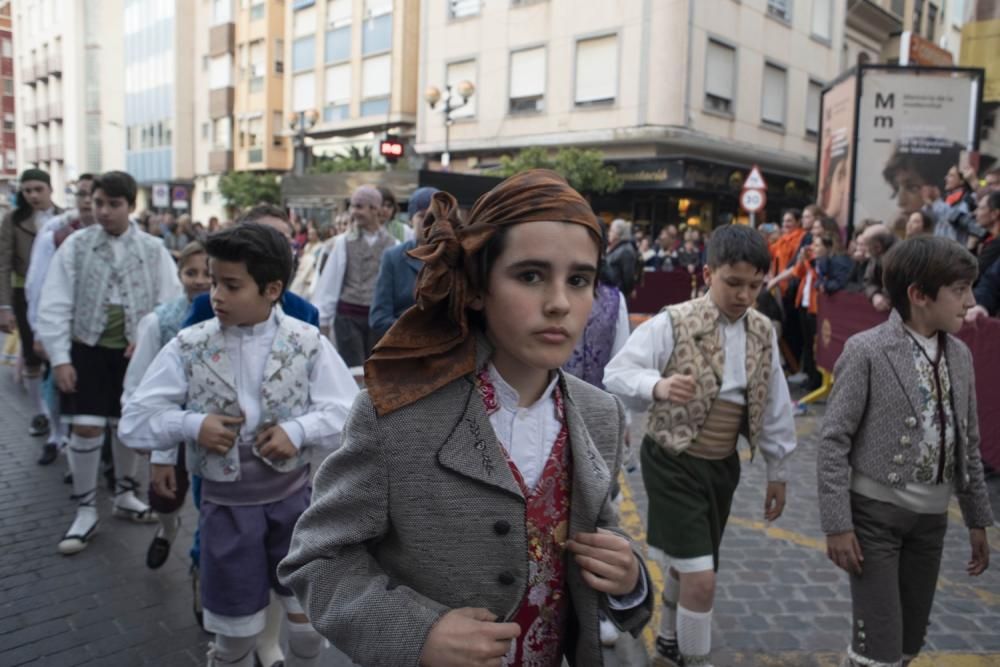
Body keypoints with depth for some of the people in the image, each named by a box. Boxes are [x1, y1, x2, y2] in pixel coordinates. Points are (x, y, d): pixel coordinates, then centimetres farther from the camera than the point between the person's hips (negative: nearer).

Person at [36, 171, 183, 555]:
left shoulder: (153, 249, -2)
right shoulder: (75, 245, -3)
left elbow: (170, 301, -1)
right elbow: (54, 305, -4)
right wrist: (59, 357, -8)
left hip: (133, 351, 1)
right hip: (88, 349, -1)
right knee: (86, 428, -3)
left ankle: (125, 495, 33)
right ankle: (85, 510, 14)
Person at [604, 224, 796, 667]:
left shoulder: (763, 334, 3)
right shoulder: (673, 323, -15)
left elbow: (775, 405, 11)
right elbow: (616, 374, -21)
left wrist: (777, 470, 15)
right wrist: (657, 385, -41)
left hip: (723, 465, 6)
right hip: (674, 464, -6)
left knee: (691, 566, 20)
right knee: (701, 579, -8)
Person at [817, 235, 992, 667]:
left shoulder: (960, 356, 5)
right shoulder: (867, 351, -14)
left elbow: (968, 445, 13)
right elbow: (833, 441, -14)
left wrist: (977, 518, 15)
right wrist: (837, 524, -16)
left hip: (931, 517, 6)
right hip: (875, 512, -6)